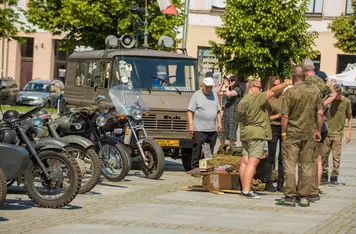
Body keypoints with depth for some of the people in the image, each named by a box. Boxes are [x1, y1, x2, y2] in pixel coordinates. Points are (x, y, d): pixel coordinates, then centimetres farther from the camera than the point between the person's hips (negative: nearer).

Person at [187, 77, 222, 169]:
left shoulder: (214, 95, 16)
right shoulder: (197, 95, -3)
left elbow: (218, 110, 24)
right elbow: (190, 111, -6)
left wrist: (219, 122, 13)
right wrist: (191, 124, -14)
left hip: (212, 130, 6)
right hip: (199, 130, -6)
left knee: (210, 151, 8)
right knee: (197, 150, -5)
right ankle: (195, 168, -1)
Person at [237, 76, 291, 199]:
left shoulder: (242, 101, 14)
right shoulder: (257, 98, -11)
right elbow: (273, 91, -14)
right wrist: (288, 83, -10)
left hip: (244, 133, 9)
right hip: (256, 134, -9)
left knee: (245, 161, 9)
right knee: (252, 162, -10)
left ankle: (244, 188, 12)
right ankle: (247, 190, -15)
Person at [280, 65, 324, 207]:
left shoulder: (290, 92, -9)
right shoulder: (314, 92, 2)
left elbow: (285, 116, -10)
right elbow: (320, 113, 3)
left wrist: (284, 132, 1)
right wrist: (318, 131, 13)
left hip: (292, 133, -3)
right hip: (309, 134, 3)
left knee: (289, 164, 2)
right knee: (307, 166, 8)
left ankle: (290, 196, -1)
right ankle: (304, 196, 8)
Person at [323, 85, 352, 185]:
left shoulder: (346, 102, -1)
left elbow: (350, 118, 7)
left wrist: (349, 133, 1)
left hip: (338, 133, -2)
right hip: (327, 132, 2)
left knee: (336, 156, -3)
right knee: (324, 154, 3)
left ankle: (334, 176, 3)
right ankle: (324, 175, 15)